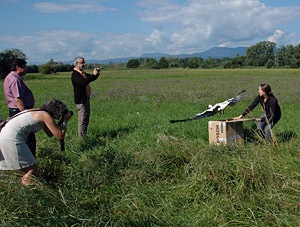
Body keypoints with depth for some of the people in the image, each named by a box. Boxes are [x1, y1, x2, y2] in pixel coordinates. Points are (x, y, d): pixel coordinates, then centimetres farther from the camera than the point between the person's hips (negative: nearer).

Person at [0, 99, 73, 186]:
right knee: (32, 169, -3)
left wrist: (62, 121, 17)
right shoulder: (46, 116, -9)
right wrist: (65, 121, 4)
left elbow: (50, 133, 23)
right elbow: (60, 136, -9)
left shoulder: (40, 113, 17)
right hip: (12, 139, -10)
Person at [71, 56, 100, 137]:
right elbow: (83, 83, -32)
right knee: (83, 120, -8)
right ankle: (81, 137, -4)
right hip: (80, 100, -10)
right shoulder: (75, 74, -15)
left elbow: (92, 78, 26)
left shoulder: (83, 73, 15)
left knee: (86, 119, 15)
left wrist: (97, 73, 6)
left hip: (86, 99, 10)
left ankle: (83, 136, 23)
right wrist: (93, 74, -31)